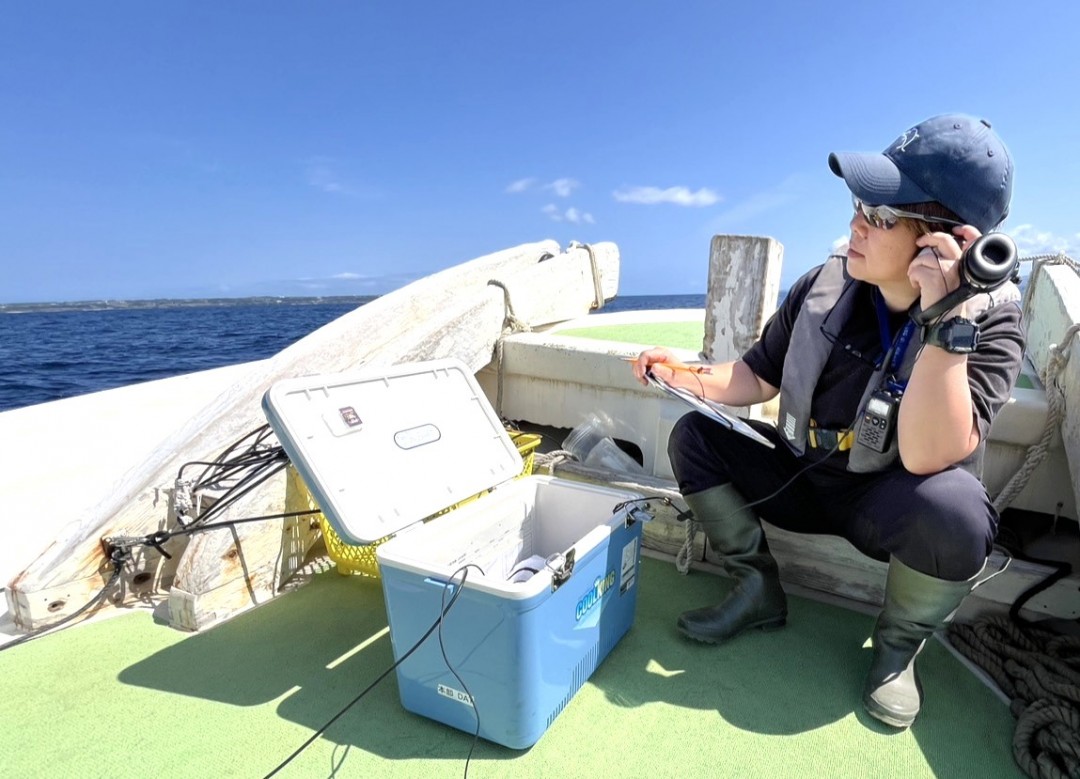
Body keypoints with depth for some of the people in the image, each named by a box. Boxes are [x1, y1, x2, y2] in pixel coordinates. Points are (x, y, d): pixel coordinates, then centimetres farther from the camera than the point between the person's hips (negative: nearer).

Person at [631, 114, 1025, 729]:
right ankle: (759, 591, 5)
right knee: (695, 436, -10)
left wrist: (945, 322, -39)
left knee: (953, 509, -36)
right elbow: (759, 378, 3)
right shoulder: (825, 287, -10)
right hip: (804, 480, 4)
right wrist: (684, 377, -13)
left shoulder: (989, 319, -20)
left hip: (892, 506, -3)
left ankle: (898, 644, -2)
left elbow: (925, 458, -35)